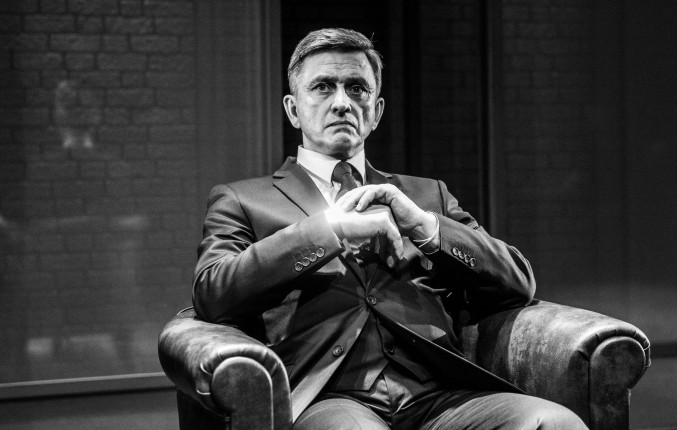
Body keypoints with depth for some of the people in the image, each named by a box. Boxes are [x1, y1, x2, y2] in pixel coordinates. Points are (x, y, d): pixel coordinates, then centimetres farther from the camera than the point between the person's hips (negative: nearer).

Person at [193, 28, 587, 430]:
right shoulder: (242, 201, 18)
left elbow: (520, 284, 15)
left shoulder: (428, 195, 26)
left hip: (438, 395, 4)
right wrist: (329, 229, -8)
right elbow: (211, 294, -1)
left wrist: (424, 226, -1)